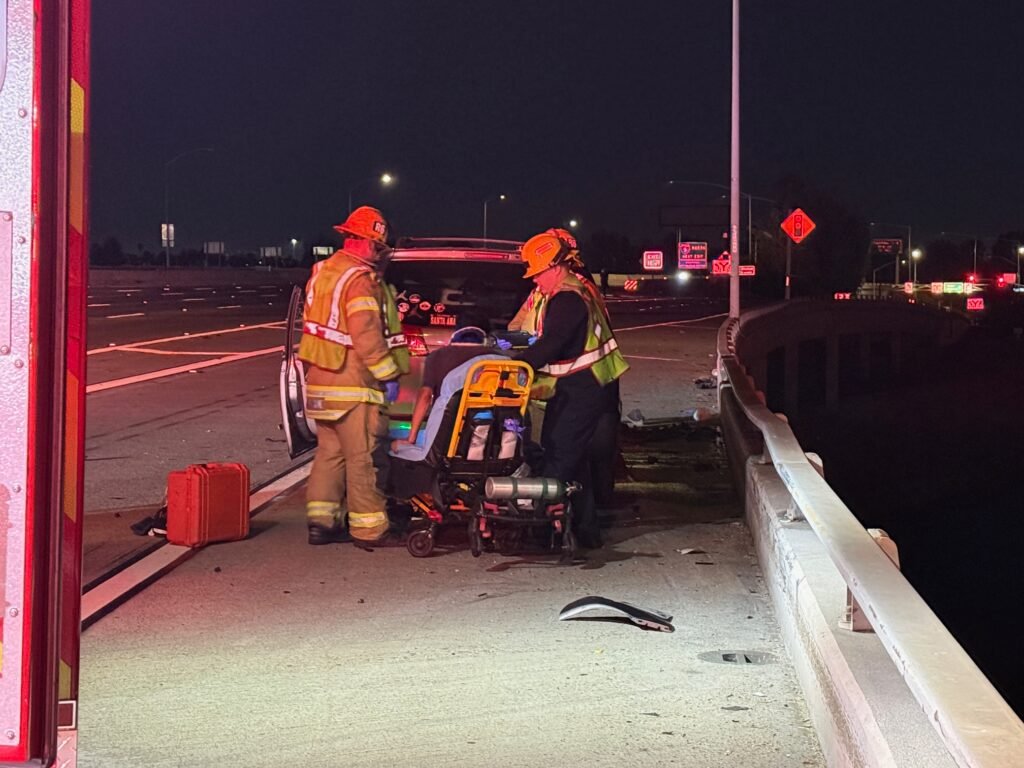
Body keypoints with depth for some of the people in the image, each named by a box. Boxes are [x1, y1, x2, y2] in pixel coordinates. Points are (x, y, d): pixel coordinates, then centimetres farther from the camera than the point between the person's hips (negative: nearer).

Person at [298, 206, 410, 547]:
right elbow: (367, 336, -22)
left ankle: (320, 521, 15)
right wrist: (389, 375, -15)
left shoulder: (322, 272, 13)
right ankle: (369, 528, 3)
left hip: (320, 382, 9)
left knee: (330, 452, 14)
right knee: (365, 458, -2)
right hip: (353, 386, -9)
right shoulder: (360, 280, -16)